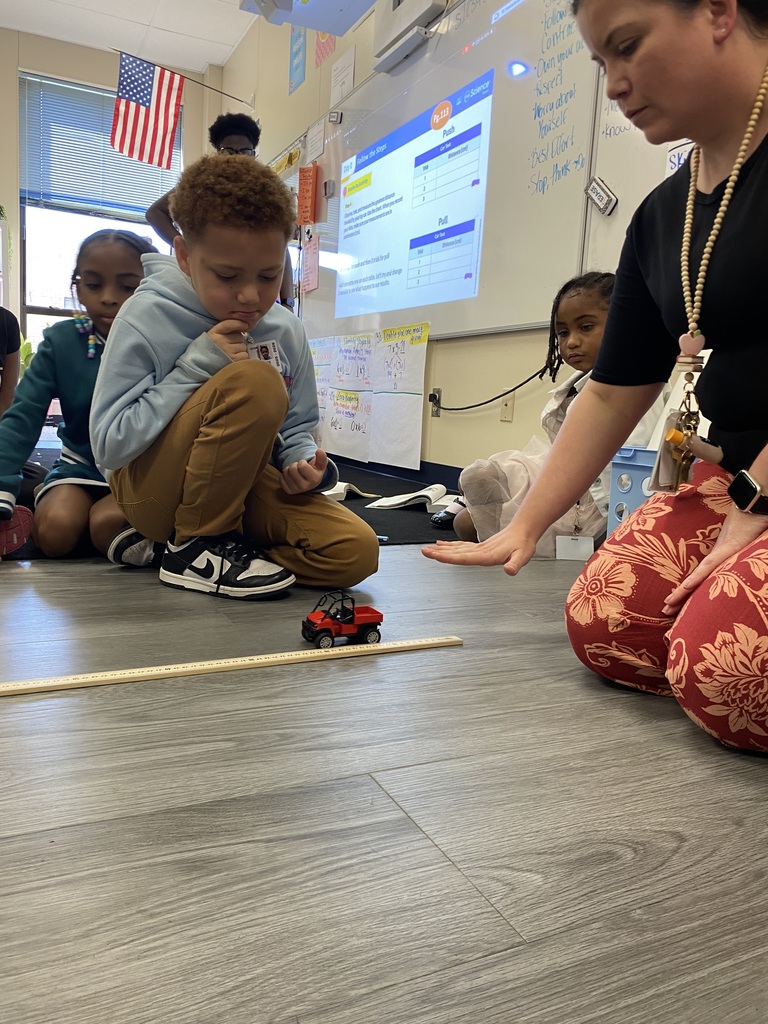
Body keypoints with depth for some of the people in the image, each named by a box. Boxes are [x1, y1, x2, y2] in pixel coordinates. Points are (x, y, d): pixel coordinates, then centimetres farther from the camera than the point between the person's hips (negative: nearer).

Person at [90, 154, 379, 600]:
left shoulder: (287, 330, 0)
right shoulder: (147, 319, -12)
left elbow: (296, 430, 11)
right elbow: (110, 446, -16)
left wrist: (303, 462, -14)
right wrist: (196, 366, -22)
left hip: (242, 484, 5)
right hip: (152, 489, -5)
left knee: (356, 550, -17)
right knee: (256, 381, -29)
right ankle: (194, 546, -13)